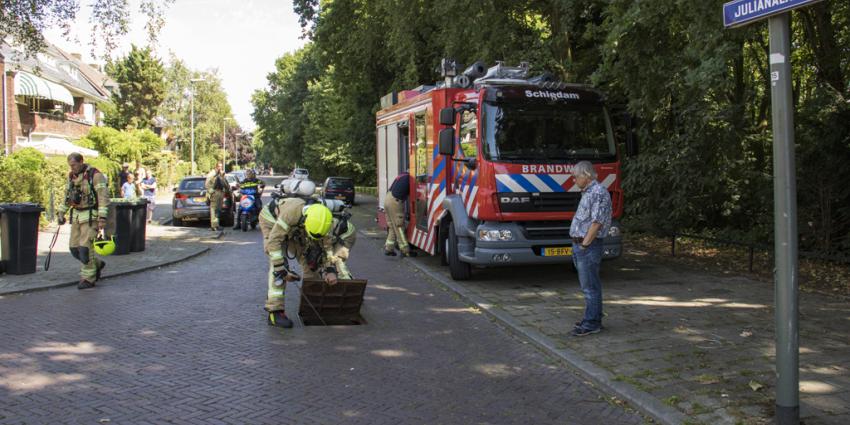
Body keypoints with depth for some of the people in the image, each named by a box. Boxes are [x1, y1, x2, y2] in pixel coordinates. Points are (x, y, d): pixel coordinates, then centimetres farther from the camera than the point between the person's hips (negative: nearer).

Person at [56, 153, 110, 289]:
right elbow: (67, 195, 22)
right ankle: (97, 264, 27)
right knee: (74, 247, 7)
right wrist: (61, 213, 16)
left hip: (91, 216, -7)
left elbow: (104, 197, -17)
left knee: (85, 247, -10)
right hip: (76, 216, 7)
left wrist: (102, 218, -23)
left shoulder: (95, 175, -13)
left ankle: (88, 279, 1)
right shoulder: (72, 176, 10)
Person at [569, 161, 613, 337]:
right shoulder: (588, 193, 17)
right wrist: (578, 244, 16)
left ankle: (592, 323, 1)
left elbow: (597, 222, -21)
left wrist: (584, 244, -17)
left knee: (590, 286, -5)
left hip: (588, 247, -10)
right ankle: (593, 319, 24)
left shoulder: (599, 192, -15)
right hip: (579, 245, 10)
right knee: (588, 285, 15)